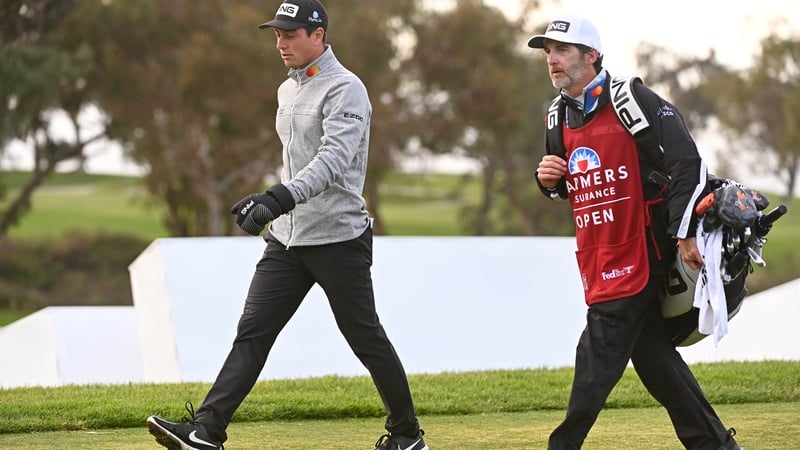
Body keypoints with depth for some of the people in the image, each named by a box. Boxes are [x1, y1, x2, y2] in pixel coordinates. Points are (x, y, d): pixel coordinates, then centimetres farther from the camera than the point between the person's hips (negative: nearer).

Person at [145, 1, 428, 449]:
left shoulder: (344, 89, -14)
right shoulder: (288, 90, 14)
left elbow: (334, 159, -29)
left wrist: (282, 197, -41)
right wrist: (269, 203, 21)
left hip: (338, 239, -8)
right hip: (288, 239, 8)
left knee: (366, 339, 1)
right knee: (253, 330, -3)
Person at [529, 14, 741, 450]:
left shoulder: (629, 99, -13)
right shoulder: (558, 115, 12)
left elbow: (687, 161, -16)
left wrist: (685, 233, -19)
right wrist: (549, 179, 0)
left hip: (638, 248, -8)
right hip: (596, 256, 8)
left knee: (599, 353, -9)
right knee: (651, 351, 10)